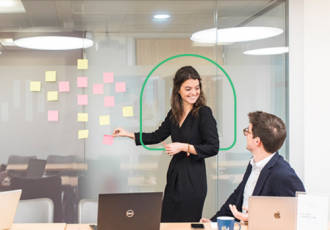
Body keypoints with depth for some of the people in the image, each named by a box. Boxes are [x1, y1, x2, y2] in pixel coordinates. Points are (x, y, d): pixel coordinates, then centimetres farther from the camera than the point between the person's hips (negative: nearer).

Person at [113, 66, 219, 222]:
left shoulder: (203, 113, -11)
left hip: (193, 179, -6)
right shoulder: (174, 114, 8)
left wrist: (183, 147, -17)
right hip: (174, 175, 7)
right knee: (166, 222, 10)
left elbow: (213, 147, -15)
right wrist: (128, 134, 18)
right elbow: (157, 136, 20)